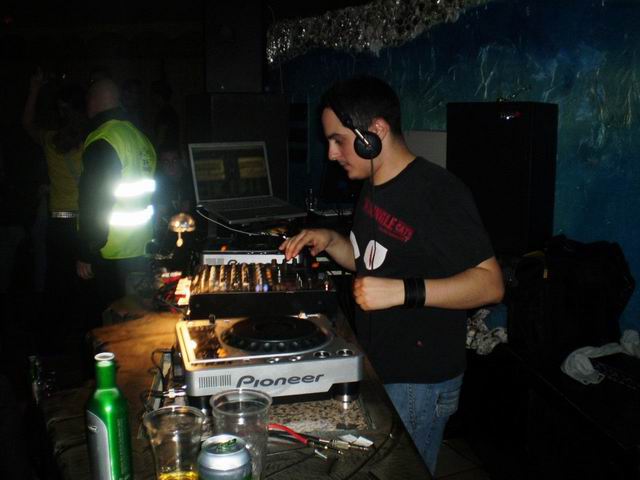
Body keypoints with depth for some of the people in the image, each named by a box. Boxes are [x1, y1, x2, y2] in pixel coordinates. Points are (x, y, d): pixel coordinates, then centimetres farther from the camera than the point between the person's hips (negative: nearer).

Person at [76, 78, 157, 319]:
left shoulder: (100, 143, -15)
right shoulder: (140, 137, 10)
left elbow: (94, 204, -18)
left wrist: (85, 255, -13)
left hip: (113, 256, -8)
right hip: (142, 251, 8)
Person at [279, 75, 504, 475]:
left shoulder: (439, 191, -20)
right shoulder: (374, 188, 8)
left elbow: (490, 283, -22)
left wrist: (404, 292, -32)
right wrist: (330, 241, 1)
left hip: (419, 383, -8)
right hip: (374, 366, 9)